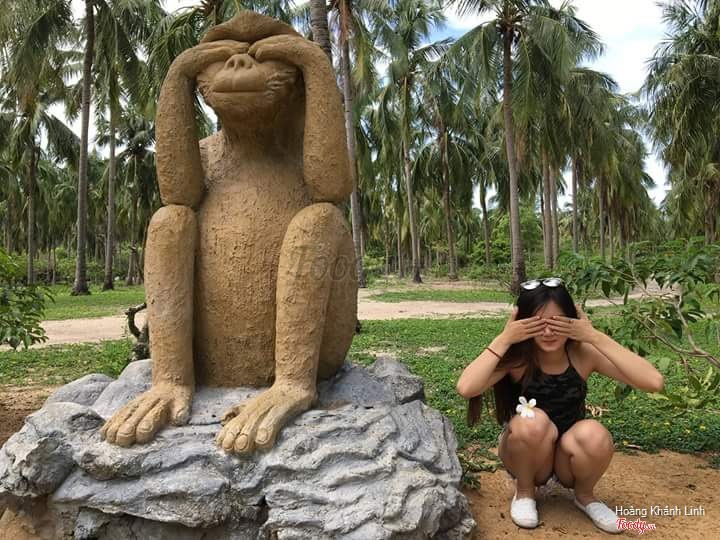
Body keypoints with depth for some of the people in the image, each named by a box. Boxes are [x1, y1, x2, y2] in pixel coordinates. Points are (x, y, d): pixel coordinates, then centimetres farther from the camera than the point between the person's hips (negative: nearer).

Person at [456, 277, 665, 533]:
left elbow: (654, 382, -28)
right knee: (533, 421, -34)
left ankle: (584, 494, 2)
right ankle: (524, 491, -2)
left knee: (593, 435, -32)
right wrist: (503, 339, -33)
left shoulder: (583, 353, -17)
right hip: (525, 457, -1)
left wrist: (595, 336, -30)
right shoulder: (516, 357, -20)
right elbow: (466, 388, -37)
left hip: (570, 459, 1)